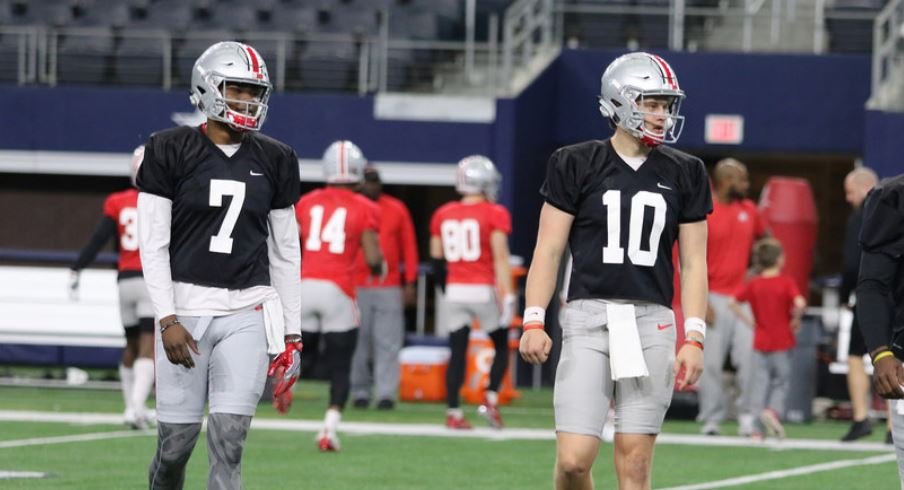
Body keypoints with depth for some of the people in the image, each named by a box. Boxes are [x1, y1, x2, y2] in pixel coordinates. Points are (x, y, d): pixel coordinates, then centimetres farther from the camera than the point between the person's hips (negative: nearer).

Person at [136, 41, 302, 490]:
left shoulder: (273, 161, 8)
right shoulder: (171, 152, -1)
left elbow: (285, 252, 13)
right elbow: (153, 243, -3)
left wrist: (290, 334, 11)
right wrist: (167, 319, -12)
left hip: (248, 312, 2)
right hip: (185, 310, -2)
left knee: (228, 439, -9)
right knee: (177, 438, 1)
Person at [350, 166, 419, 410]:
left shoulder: (396, 210, 6)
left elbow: (409, 246, 8)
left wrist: (409, 283, 4)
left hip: (389, 287, 0)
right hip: (356, 287, 0)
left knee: (388, 342, -7)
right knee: (358, 342, 3)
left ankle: (386, 394, -10)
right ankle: (360, 392, 11)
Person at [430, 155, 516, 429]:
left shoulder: (443, 215, 7)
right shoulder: (494, 215, -7)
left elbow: (437, 260, 11)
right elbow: (500, 258, -14)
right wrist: (508, 295, -14)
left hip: (455, 292, 4)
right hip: (484, 290, -4)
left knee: (457, 353, 7)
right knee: (501, 346, 14)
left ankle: (453, 413, 3)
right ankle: (490, 399, -1)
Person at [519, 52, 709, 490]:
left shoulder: (683, 175, 9)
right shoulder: (577, 166, 2)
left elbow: (693, 264, 10)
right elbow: (549, 249, 3)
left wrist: (694, 338, 1)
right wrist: (534, 322, -5)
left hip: (651, 322, 2)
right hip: (589, 317, -2)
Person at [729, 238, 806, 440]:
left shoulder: (753, 284, 2)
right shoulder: (786, 282, -10)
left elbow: (733, 303, 2)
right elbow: (800, 303, -24)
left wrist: (748, 320, 7)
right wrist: (796, 319, -7)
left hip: (760, 343, 3)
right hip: (782, 343, -3)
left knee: (759, 383, 6)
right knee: (782, 381, 9)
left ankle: (757, 426, -1)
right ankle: (773, 410, -16)